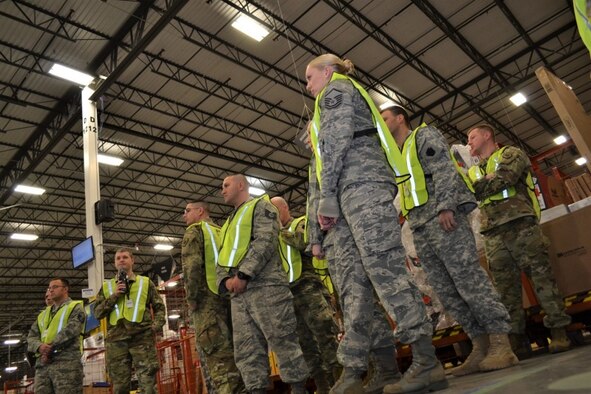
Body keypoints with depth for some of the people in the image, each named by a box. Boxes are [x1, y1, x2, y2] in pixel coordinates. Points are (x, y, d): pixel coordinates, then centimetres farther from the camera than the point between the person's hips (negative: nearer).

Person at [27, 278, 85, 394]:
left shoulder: (75, 307, 8)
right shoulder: (43, 314, 28)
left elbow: (71, 330, -9)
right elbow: (31, 337, 17)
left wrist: (50, 348, -12)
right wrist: (40, 347, -6)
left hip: (67, 362, -6)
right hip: (42, 364, 6)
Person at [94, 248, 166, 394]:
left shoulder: (146, 282, 11)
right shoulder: (107, 286, 16)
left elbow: (159, 307, 11)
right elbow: (97, 313, 8)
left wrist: (157, 325, -7)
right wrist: (114, 296, -4)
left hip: (142, 338, -2)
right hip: (116, 340, 2)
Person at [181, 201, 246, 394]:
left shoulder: (194, 231, 2)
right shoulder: (221, 232, 24)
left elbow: (191, 266, -12)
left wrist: (191, 298, -10)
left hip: (208, 297, -7)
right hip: (229, 295, 7)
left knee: (217, 352, -10)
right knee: (234, 349, 8)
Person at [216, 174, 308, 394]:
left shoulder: (260, 206, 8)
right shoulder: (229, 223, 31)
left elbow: (266, 241, -9)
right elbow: (222, 259, 23)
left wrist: (243, 274, -16)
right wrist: (225, 280, 1)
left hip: (265, 286, -8)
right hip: (238, 293, 8)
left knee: (283, 341, -7)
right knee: (246, 349, 4)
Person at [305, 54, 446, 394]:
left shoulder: (336, 89, 9)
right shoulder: (352, 95, 37)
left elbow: (335, 141, -8)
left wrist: (327, 197, -12)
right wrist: (334, 199, 20)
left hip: (360, 186, -9)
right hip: (359, 190, 10)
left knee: (384, 266, -17)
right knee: (352, 279, -1)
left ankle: (427, 362, -16)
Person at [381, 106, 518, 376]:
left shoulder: (424, 135, 8)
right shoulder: (397, 155, 30)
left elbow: (444, 170, -8)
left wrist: (445, 206, -21)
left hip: (442, 217, -8)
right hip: (419, 227, 8)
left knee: (468, 278, -12)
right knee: (446, 290, 2)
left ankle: (501, 345, -7)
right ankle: (480, 347, 6)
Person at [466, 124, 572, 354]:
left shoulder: (510, 154, 11)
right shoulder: (473, 173, 26)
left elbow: (505, 177, -9)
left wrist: (478, 187, 3)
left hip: (520, 224, -4)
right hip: (493, 235, 4)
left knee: (541, 275, -5)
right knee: (505, 287, 2)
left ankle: (558, 330, 1)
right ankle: (515, 338, 6)